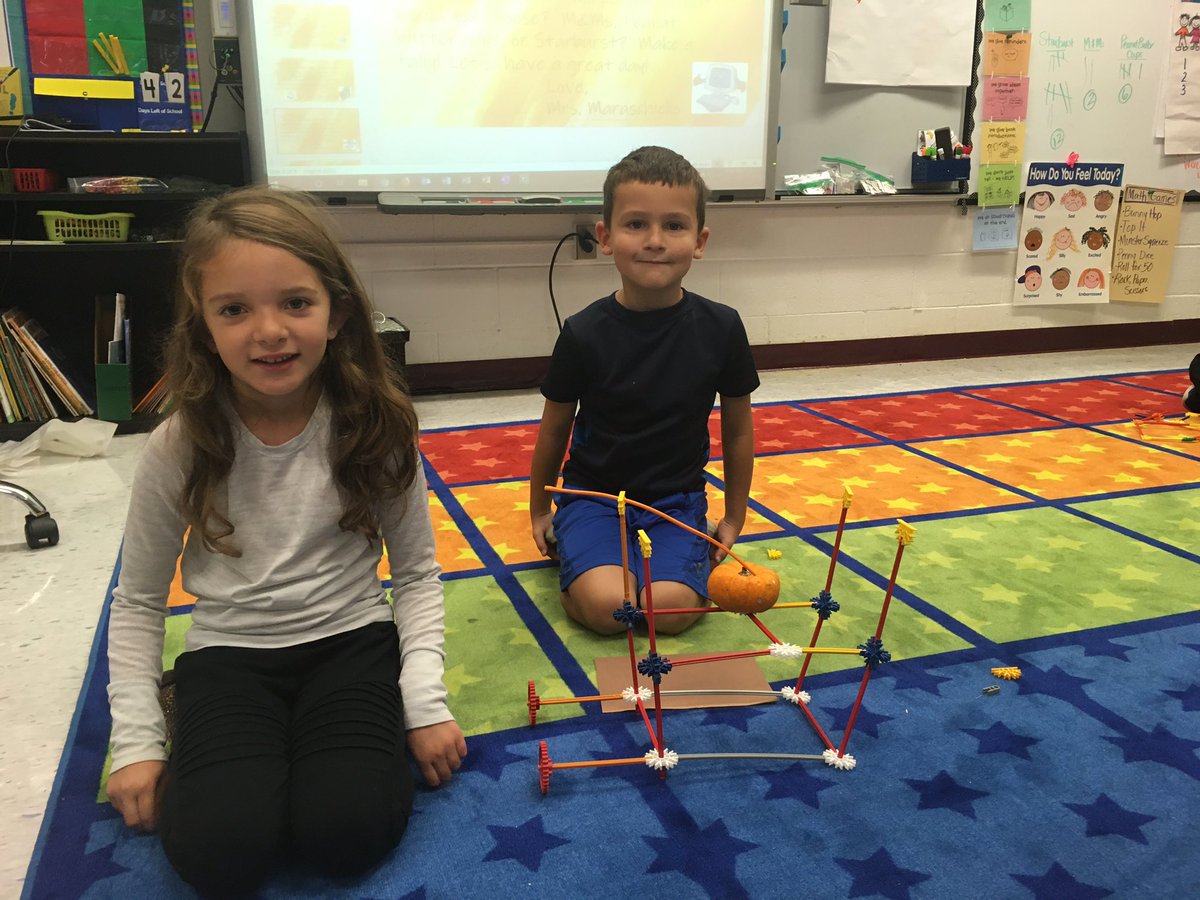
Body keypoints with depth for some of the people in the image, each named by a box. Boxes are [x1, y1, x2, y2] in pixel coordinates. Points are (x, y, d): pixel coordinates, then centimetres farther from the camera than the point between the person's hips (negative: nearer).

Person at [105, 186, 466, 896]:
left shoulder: (374, 427, -12)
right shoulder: (181, 447, -11)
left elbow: (417, 573, -2)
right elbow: (138, 602, 2)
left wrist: (426, 702, -12)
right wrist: (137, 741, -4)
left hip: (351, 640, 0)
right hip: (229, 653, 1)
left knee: (349, 831, -22)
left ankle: (330, 739, 8)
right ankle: (251, 751, 9)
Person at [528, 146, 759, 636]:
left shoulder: (720, 328, -9)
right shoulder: (585, 333, -13)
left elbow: (738, 430, 5)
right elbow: (555, 429, 3)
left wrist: (733, 519, 12)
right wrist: (539, 512, 13)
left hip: (677, 499, 2)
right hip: (593, 494, -1)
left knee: (674, 606, -22)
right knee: (606, 605, -25)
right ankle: (569, 546, 8)